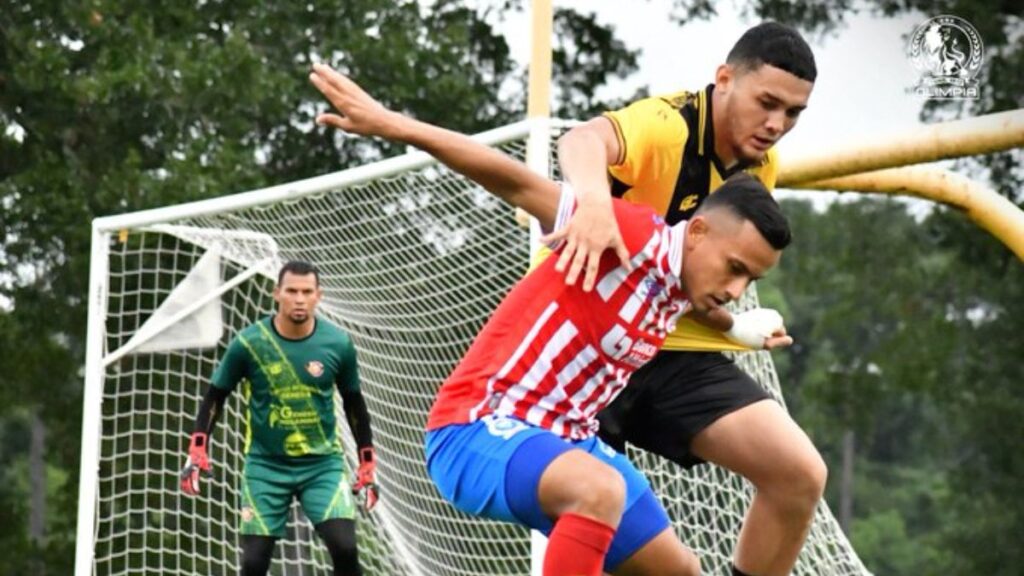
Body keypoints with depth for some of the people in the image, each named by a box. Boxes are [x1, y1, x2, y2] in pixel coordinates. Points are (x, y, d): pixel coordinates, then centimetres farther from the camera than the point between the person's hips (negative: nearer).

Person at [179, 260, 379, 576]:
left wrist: (367, 465, 8)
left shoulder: (338, 344, -7)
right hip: (266, 466, 0)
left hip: (323, 463, 0)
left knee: (345, 548, -16)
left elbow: (353, 403, 7)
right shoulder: (249, 343, -11)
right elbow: (216, 395, 1)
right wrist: (197, 451, -6)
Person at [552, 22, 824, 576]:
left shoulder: (761, 165, 4)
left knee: (800, 475, -7)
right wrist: (594, 197, -67)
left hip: (681, 353, 6)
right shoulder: (665, 126, -21)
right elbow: (583, 140, -45)